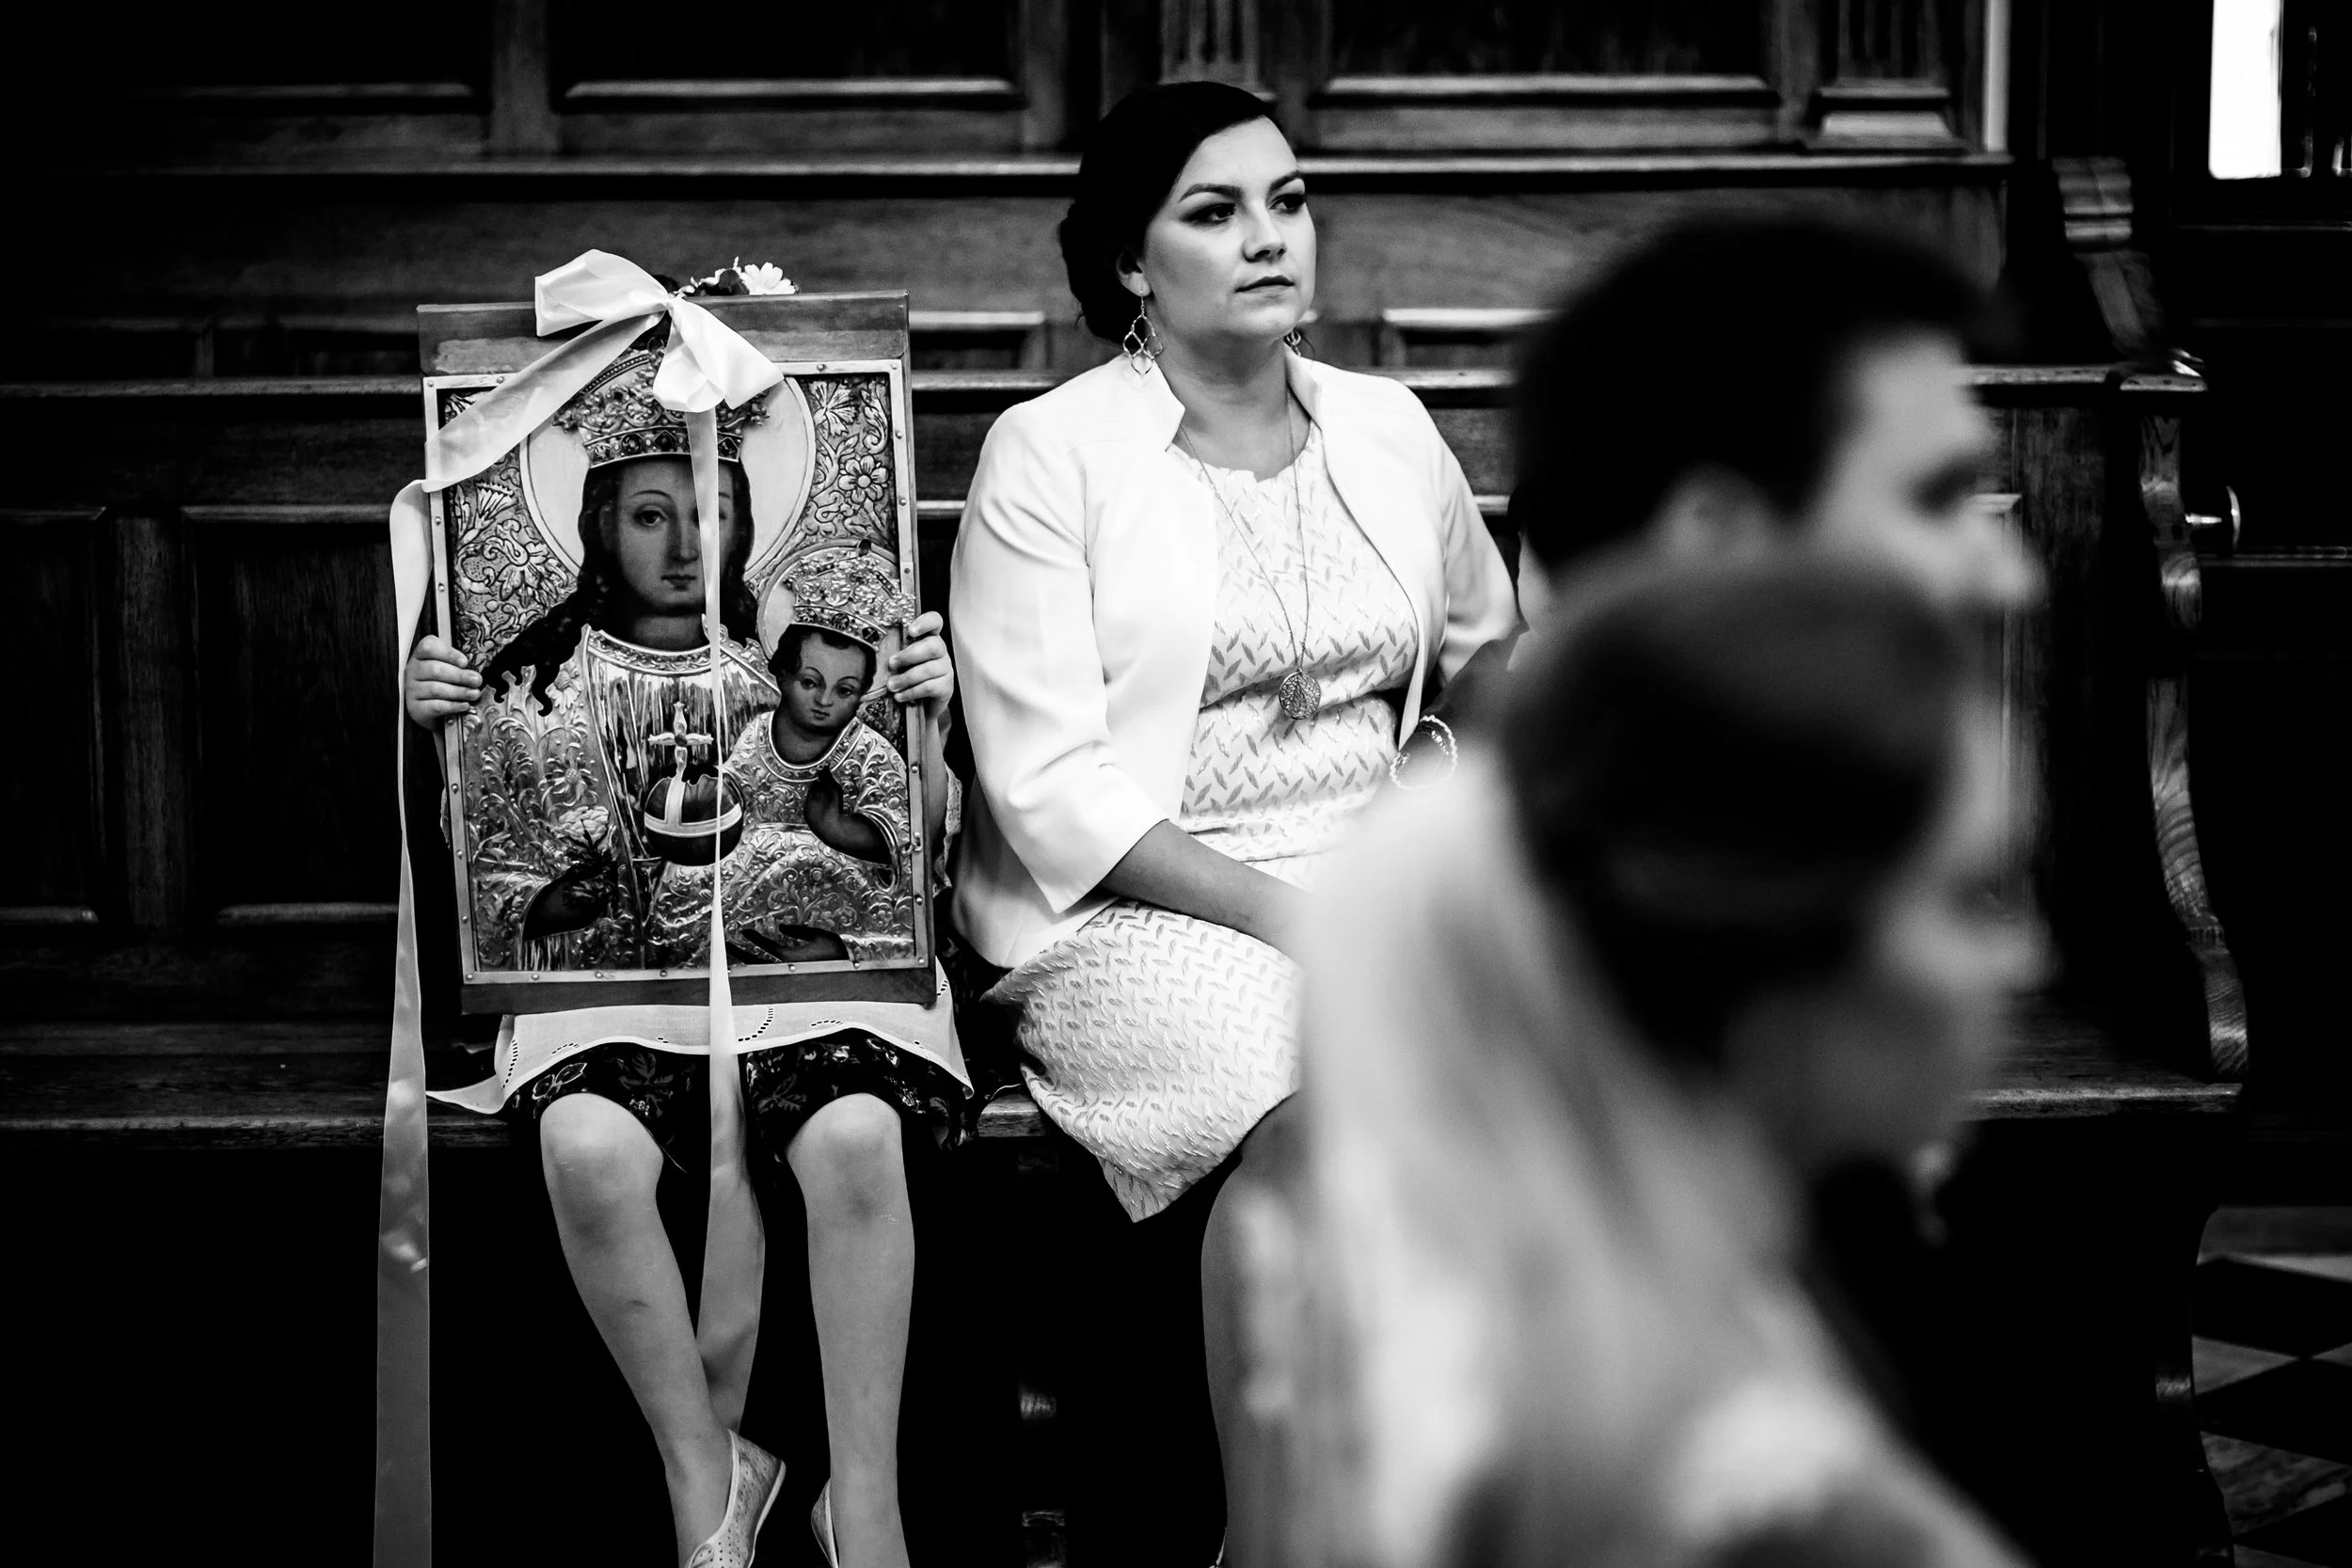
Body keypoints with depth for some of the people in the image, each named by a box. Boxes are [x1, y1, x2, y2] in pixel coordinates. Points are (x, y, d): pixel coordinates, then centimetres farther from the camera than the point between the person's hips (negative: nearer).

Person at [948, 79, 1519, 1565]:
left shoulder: (1389, 430, 13)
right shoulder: (1049, 455, -3)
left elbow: (1490, 657, 29)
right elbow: (1051, 790, -10)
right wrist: (1278, 908, -18)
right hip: (1131, 911, -4)